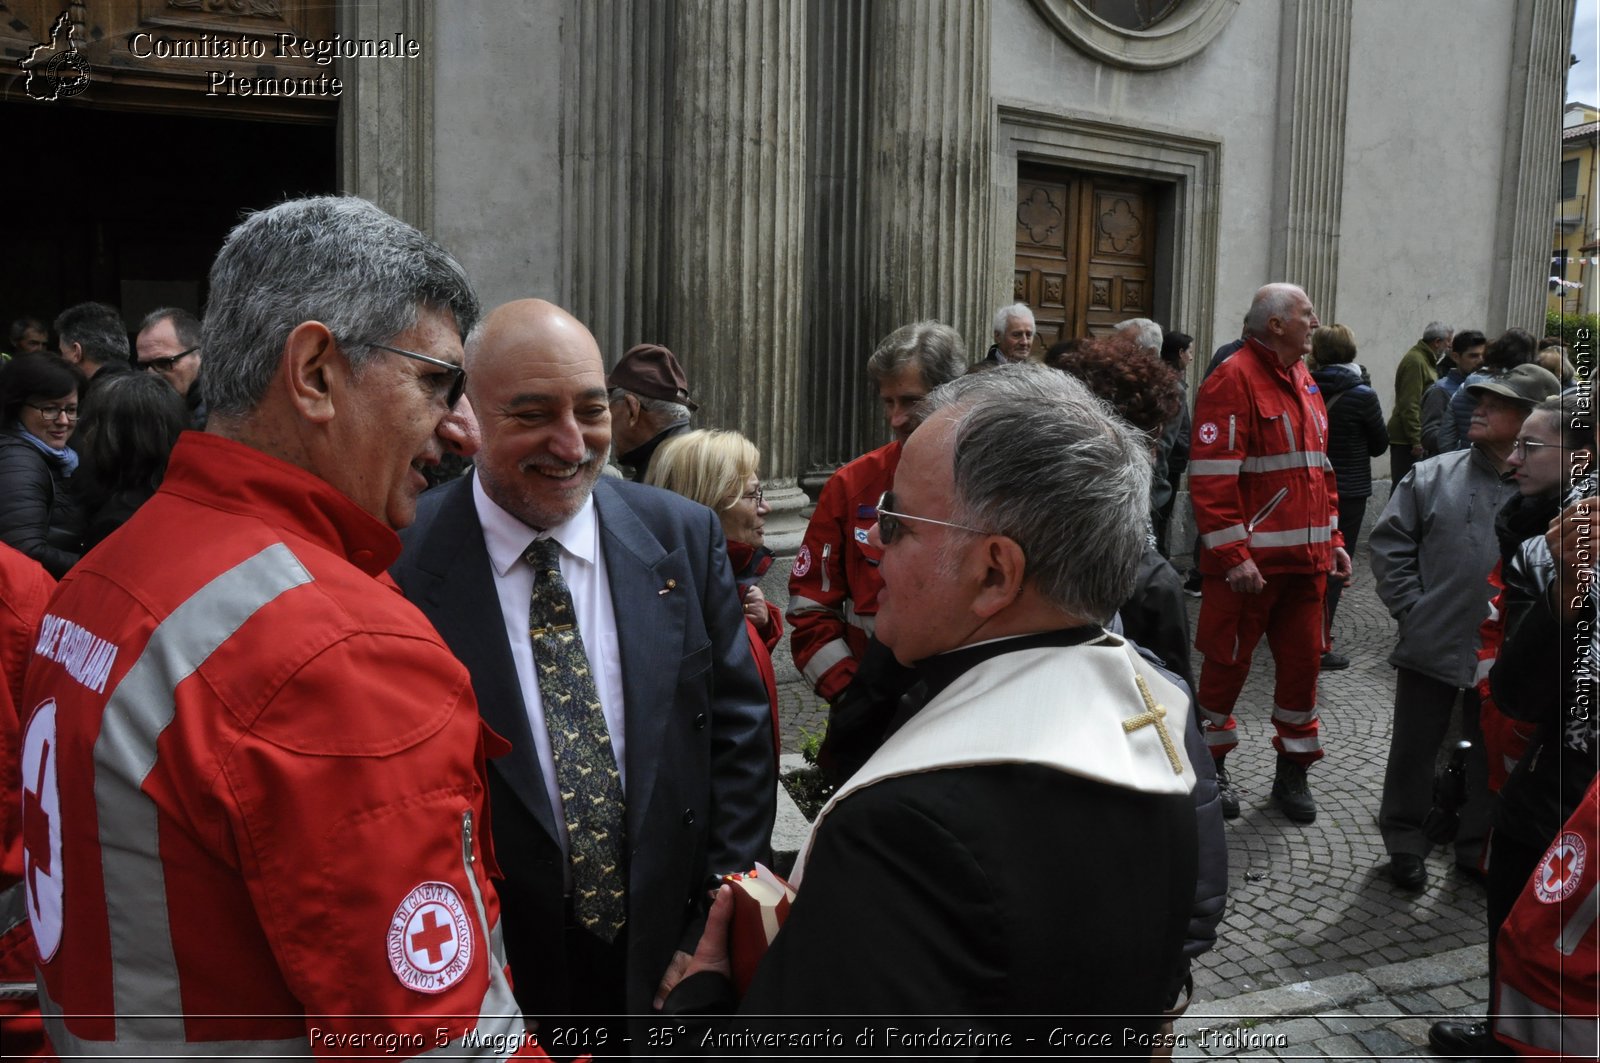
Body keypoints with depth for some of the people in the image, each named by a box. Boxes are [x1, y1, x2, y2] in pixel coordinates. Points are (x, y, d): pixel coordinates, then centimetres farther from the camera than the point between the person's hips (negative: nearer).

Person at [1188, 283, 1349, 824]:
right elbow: (1211, 477, -18)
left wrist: (1333, 539, 16)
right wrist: (1233, 555, -22)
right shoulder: (1233, 381, -12)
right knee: (1228, 661, 5)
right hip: (1250, 562, -8)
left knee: (1304, 658, 12)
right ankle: (1212, 766, 22)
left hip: (1305, 558, 8)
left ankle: (1293, 771, 27)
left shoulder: (1304, 382, 15)